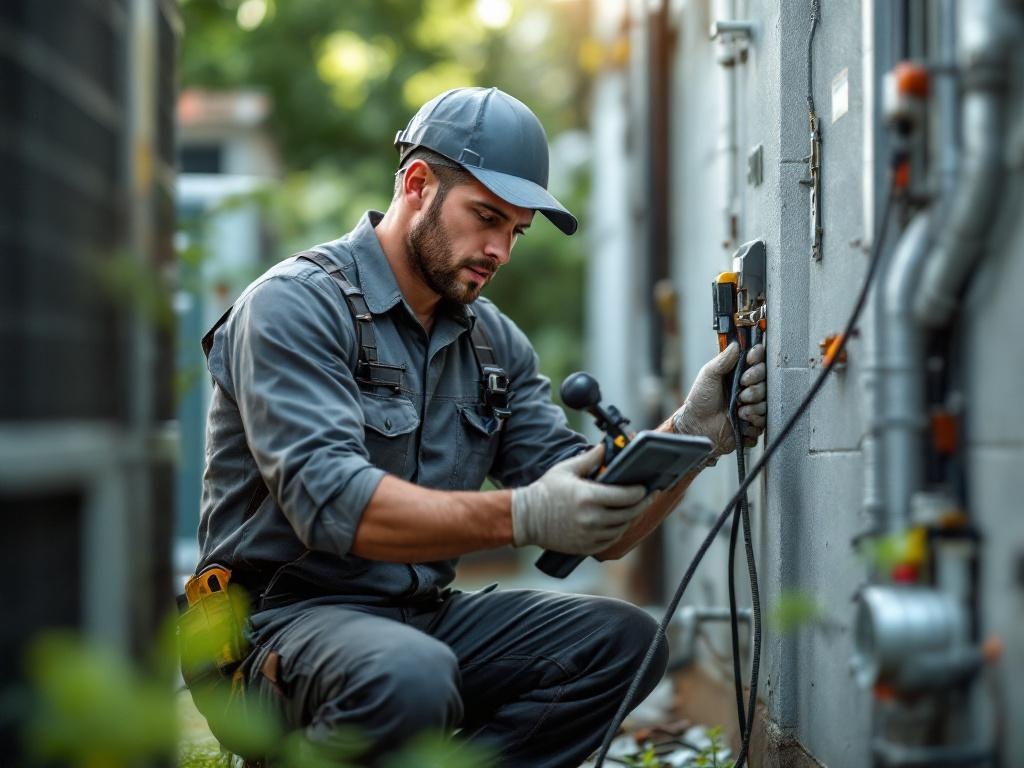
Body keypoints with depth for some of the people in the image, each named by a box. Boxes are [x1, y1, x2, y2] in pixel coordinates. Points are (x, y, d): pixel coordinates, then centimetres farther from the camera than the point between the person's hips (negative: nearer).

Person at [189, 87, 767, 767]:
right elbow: (329, 499, -26)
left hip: (426, 614, 7)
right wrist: (522, 515, -35)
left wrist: (692, 433, -13)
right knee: (408, 674, -37)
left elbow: (599, 525, 6)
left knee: (622, 640, -9)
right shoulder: (294, 307, -10)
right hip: (286, 617, -7)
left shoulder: (496, 343, 12)